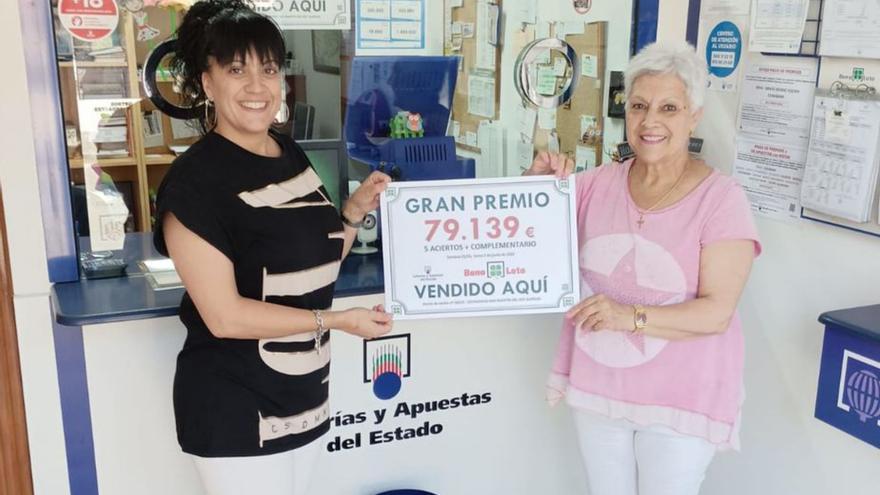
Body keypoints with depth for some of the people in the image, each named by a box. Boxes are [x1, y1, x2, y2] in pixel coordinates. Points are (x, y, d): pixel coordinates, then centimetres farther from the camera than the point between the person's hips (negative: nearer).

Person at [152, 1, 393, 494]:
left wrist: (357, 210, -2)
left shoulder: (292, 154, 4)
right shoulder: (194, 180, -19)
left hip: (304, 393, 7)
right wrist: (337, 320, -18)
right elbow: (224, 315, -21)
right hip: (235, 407, -7)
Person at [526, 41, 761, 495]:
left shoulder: (721, 199, -13)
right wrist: (536, 183, -13)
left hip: (679, 398, -4)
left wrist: (631, 316, -31)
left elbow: (717, 312, -17)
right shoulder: (598, 184, -1)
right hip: (597, 385, 4)